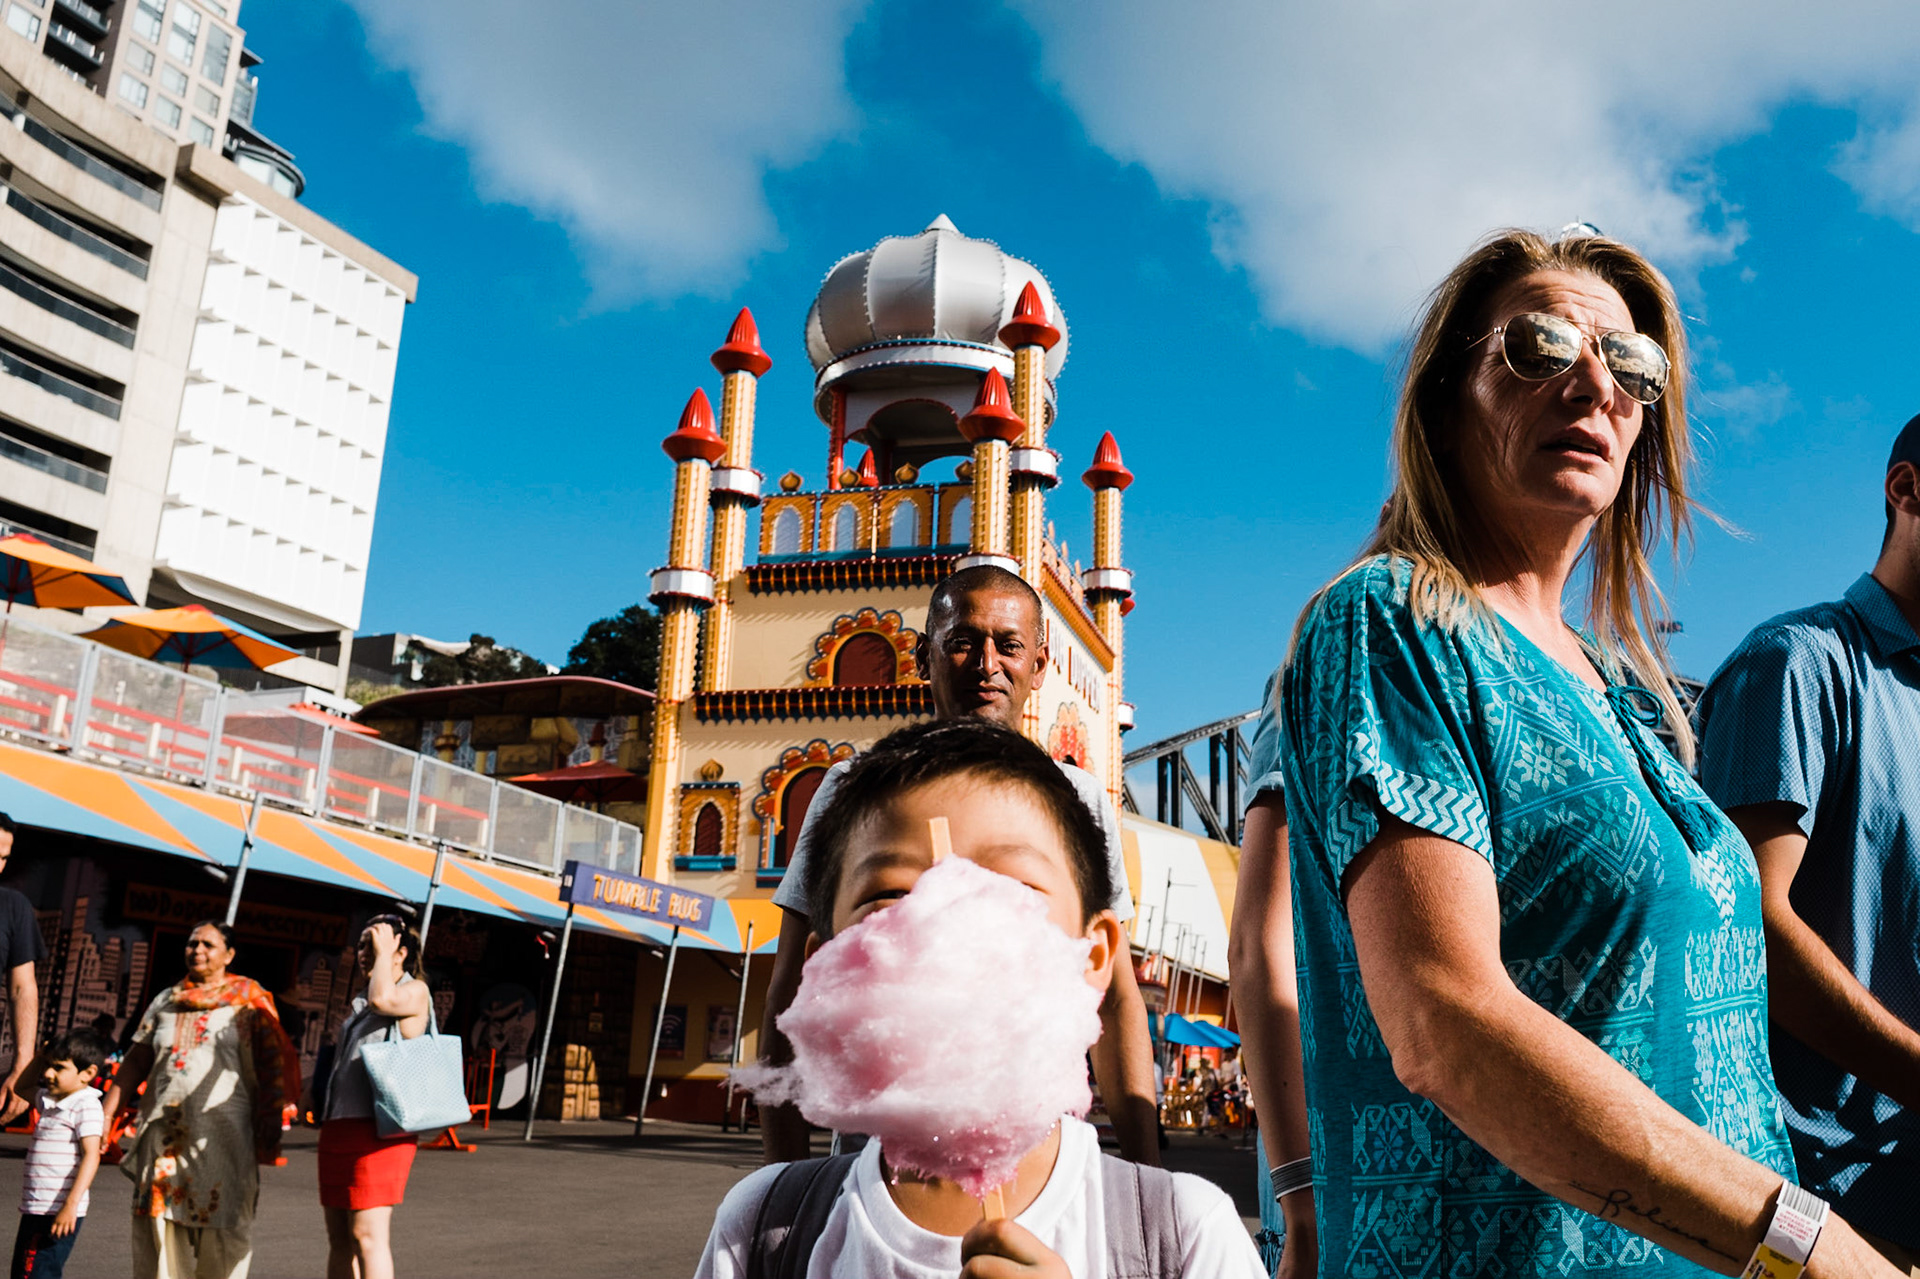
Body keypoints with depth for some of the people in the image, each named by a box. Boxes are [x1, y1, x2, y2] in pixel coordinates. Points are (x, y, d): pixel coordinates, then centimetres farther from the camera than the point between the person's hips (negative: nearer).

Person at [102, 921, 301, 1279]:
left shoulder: (248, 1001, 4)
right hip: (163, 1132, 4)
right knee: (157, 1224, 3)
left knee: (220, 1226, -4)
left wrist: (270, 1122, -9)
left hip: (222, 1133, -4)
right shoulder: (166, 1001, 17)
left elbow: (271, 1064, -1)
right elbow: (135, 1062, 17)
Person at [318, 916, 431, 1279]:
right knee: (339, 1237, 12)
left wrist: (384, 952, -12)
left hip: (377, 1129, -9)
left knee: (368, 1235, -11)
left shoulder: (415, 991, -3)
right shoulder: (359, 1002, 21)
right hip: (337, 1126, 9)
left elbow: (382, 999, -25)